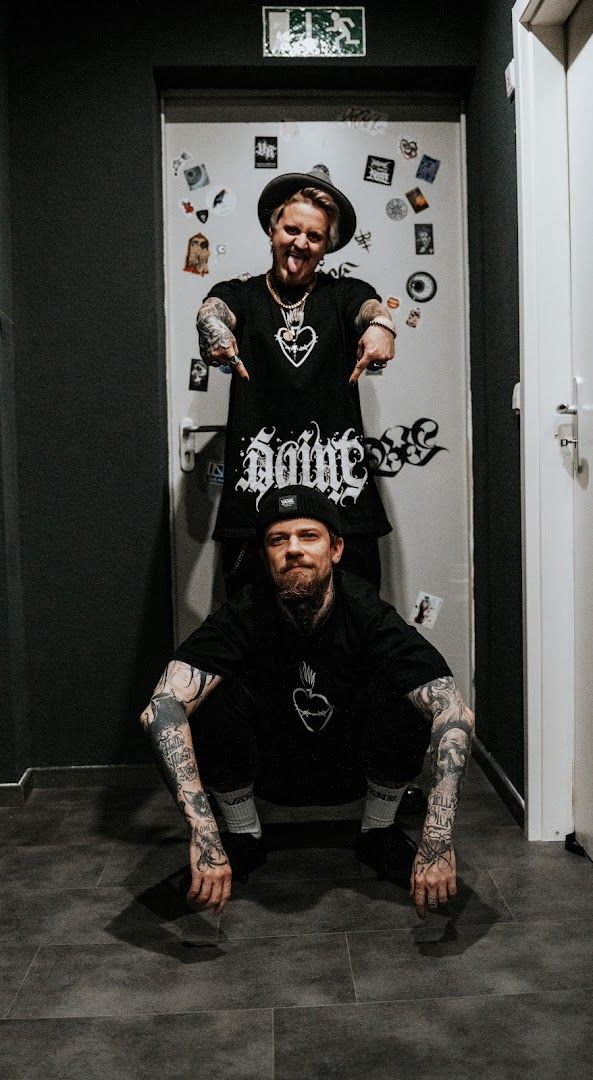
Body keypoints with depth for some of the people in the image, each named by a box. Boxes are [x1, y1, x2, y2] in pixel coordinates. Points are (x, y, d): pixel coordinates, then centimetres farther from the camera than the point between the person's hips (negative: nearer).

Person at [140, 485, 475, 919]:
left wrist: (438, 843, -46)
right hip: (271, 767, 0)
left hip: (354, 768, 0)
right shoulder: (244, 615, -25)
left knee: (405, 696, -31)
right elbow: (161, 708, -38)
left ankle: (379, 833, -2)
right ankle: (244, 836, -3)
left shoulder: (367, 612, -25)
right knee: (212, 695, -29)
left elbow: (455, 712, -35)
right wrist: (204, 834, -49)